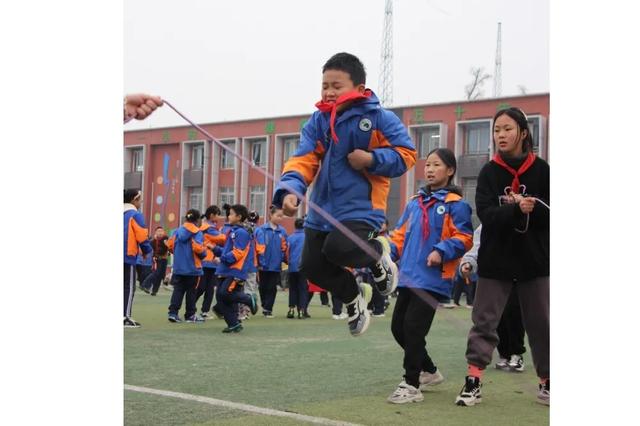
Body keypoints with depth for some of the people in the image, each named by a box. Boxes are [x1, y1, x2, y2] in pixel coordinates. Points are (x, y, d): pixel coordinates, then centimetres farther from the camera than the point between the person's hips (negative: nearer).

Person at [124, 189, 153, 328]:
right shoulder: (135, 215, -8)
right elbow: (142, 236, -11)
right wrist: (146, 250, 4)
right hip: (128, 255, -7)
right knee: (129, 287, -2)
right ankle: (126, 318, -6)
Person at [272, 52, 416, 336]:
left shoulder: (379, 118, -7)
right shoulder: (318, 121, 3)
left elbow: (406, 154, -4)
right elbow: (303, 160, -6)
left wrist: (372, 159, -20)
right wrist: (290, 190, -24)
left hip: (360, 207, -5)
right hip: (323, 207, 5)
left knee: (338, 248, -28)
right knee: (311, 266, 4)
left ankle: (378, 253, 7)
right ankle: (353, 297, 32)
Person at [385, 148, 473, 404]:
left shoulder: (456, 204, -4)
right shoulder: (415, 203, 16)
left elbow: (463, 238, -9)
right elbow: (401, 234, 19)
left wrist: (442, 252, -23)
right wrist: (387, 253, 3)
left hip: (433, 279, -8)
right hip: (409, 276, 8)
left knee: (413, 328, -11)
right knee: (398, 327, 11)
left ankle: (411, 385, 1)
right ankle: (429, 372, 29)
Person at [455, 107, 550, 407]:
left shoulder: (541, 170, -1)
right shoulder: (489, 172, 0)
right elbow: (485, 214, -13)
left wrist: (529, 206, -21)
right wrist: (517, 210, -28)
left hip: (535, 260, 0)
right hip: (495, 259, 0)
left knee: (541, 323, 8)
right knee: (484, 321, -1)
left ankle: (546, 383, 21)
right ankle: (473, 382, 2)